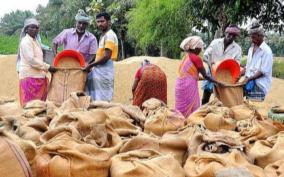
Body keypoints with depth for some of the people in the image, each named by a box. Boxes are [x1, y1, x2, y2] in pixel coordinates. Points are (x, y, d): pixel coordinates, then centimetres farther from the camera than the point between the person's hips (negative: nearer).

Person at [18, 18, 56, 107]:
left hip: (37, 75, 9)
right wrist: (48, 67, -15)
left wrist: (45, 68, 12)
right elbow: (31, 60, -17)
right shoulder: (26, 41, -9)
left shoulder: (35, 41, 19)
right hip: (30, 76, -9)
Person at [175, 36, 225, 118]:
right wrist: (218, 82, -1)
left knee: (183, 110, 12)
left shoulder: (186, 56, 11)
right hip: (188, 87, -8)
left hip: (181, 85, 8)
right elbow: (205, 76, -9)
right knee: (189, 111, -1)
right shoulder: (196, 58, -13)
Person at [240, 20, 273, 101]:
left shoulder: (266, 51, -11)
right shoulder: (251, 48, 14)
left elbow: (263, 72, -15)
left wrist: (248, 79, -18)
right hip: (249, 83, 7)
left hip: (259, 85, -7)